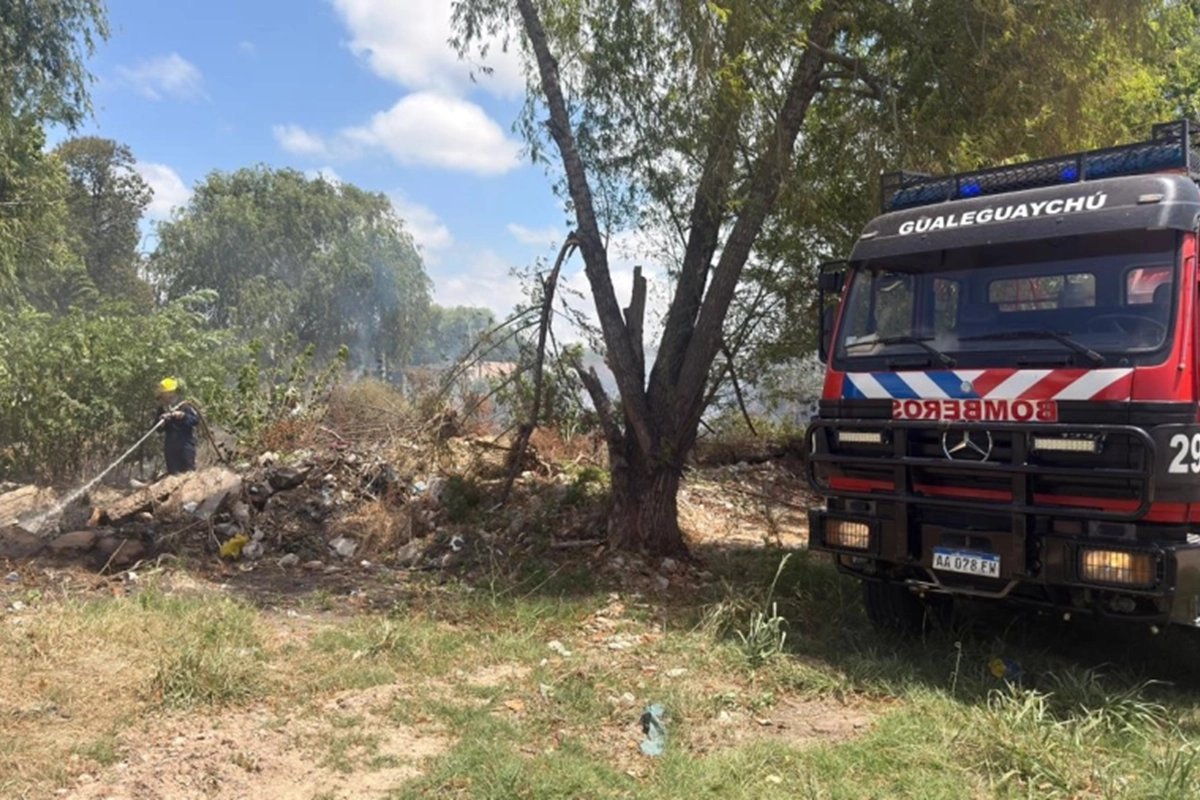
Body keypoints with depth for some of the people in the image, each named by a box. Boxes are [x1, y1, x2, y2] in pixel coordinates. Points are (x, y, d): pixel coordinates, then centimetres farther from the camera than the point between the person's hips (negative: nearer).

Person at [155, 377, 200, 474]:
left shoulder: (185, 406, -5)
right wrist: (161, 422, -10)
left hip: (186, 444, -5)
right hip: (170, 446, 5)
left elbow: (196, 420, -13)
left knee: (188, 471, -6)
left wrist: (183, 416, -28)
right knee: (172, 473, 8)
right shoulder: (162, 409, 9)